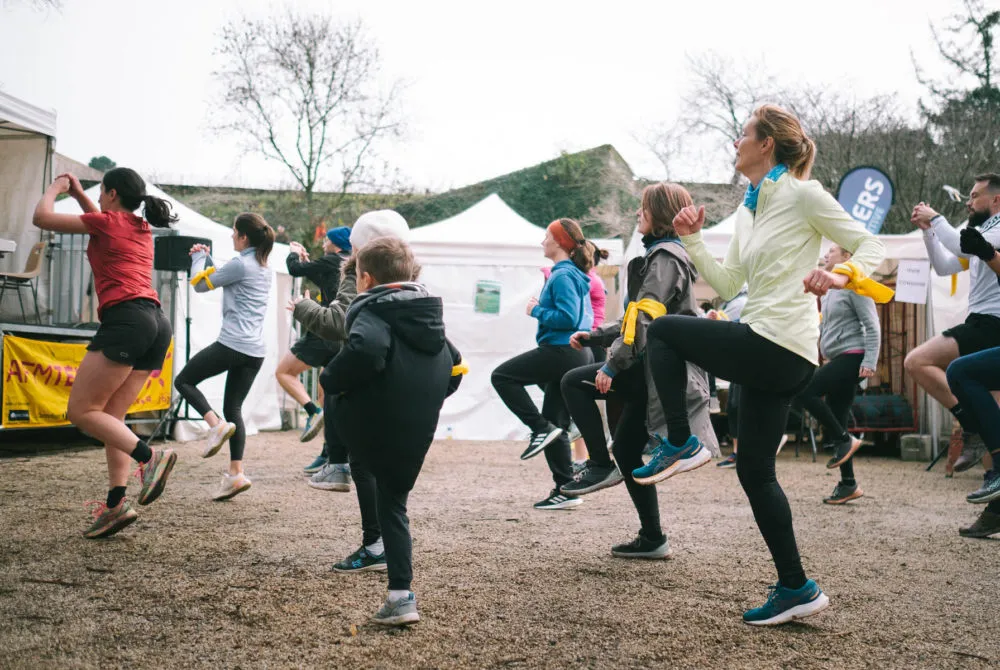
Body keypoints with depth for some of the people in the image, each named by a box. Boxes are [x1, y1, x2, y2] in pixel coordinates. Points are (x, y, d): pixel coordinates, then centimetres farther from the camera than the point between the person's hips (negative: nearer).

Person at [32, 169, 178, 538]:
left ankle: (151, 457, -20)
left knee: (81, 411, -5)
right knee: (109, 416, 8)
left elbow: (42, 217, 9)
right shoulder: (142, 228, 24)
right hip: (157, 324, 8)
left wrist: (55, 187, 25)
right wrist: (78, 194, 45)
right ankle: (115, 504, 0)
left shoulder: (108, 221, 3)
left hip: (126, 319, -8)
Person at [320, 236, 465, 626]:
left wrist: (331, 382, -16)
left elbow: (364, 350, -31)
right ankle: (401, 597, 11)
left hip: (371, 428, -7)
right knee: (393, 505, 16)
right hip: (417, 436, 7)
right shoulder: (430, 315, 16)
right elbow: (455, 368, 21)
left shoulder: (372, 311, -9)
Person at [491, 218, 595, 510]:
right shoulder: (575, 274, 17)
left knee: (502, 376, -3)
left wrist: (536, 311, -10)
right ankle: (566, 490, 12)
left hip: (561, 352, -10)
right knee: (556, 424, 11)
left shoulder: (562, 276, -13)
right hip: (578, 354, 10)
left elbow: (568, 318, -23)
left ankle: (541, 428, -7)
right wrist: (543, 308, 18)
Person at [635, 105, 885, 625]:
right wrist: (692, 240, 7)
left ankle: (681, 444, 2)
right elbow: (726, 285, 17)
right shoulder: (748, 210, 18)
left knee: (662, 330, -3)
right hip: (774, 358, 9)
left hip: (776, 348, -9)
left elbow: (869, 246, -5)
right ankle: (796, 588, 18)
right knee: (754, 471, 11)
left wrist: (840, 276, -24)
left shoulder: (802, 195, -6)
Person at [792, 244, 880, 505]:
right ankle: (848, 484, 10)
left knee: (803, 391, -21)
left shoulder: (853, 285, -7)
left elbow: (872, 326, -13)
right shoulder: (829, 291, 20)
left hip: (852, 356, -9)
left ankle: (844, 440, -9)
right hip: (837, 360, 9)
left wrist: (870, 361, -21)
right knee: (835, 423, 6)